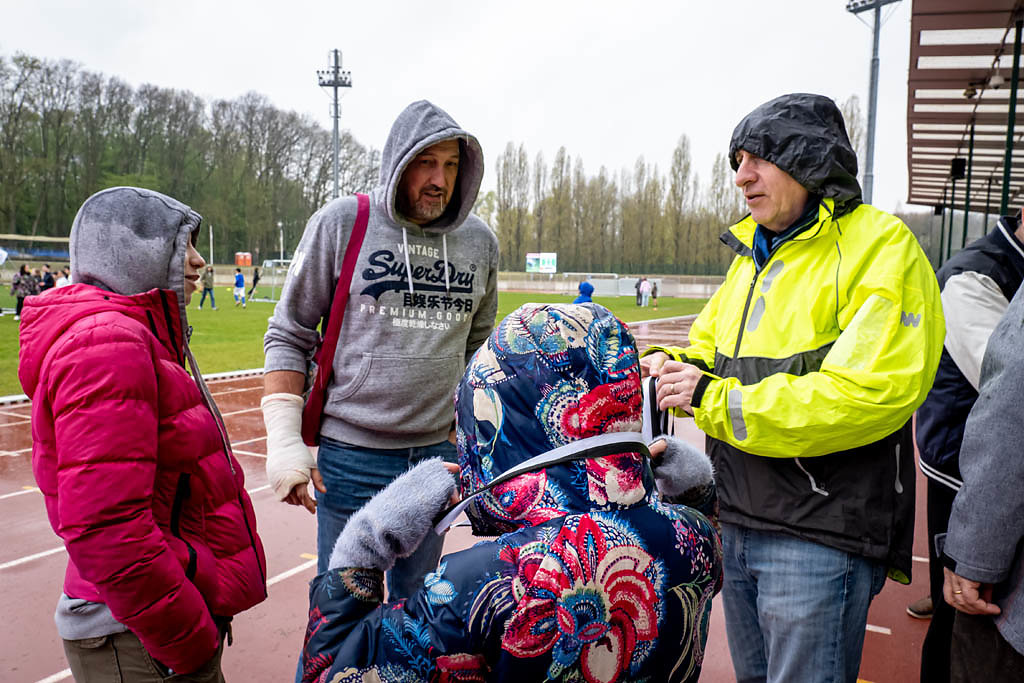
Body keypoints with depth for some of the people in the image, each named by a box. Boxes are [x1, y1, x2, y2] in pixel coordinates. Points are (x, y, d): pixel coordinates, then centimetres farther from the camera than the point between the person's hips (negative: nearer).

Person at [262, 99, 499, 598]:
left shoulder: (479, 241, 6)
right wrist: (284, 441, -9)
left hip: (437, 455, 4)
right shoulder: (341, 224, -5)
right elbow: (288, 336, -2)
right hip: (351, 454, -3)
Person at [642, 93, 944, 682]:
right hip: (739, 523, 8)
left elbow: (868, 394, -24)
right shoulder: (752, 254, 14)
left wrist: (715, 401, -20)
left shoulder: (881, 247, -12)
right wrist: (669, 367, -5)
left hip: (820, 537, -8)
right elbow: (709, 350, 20)